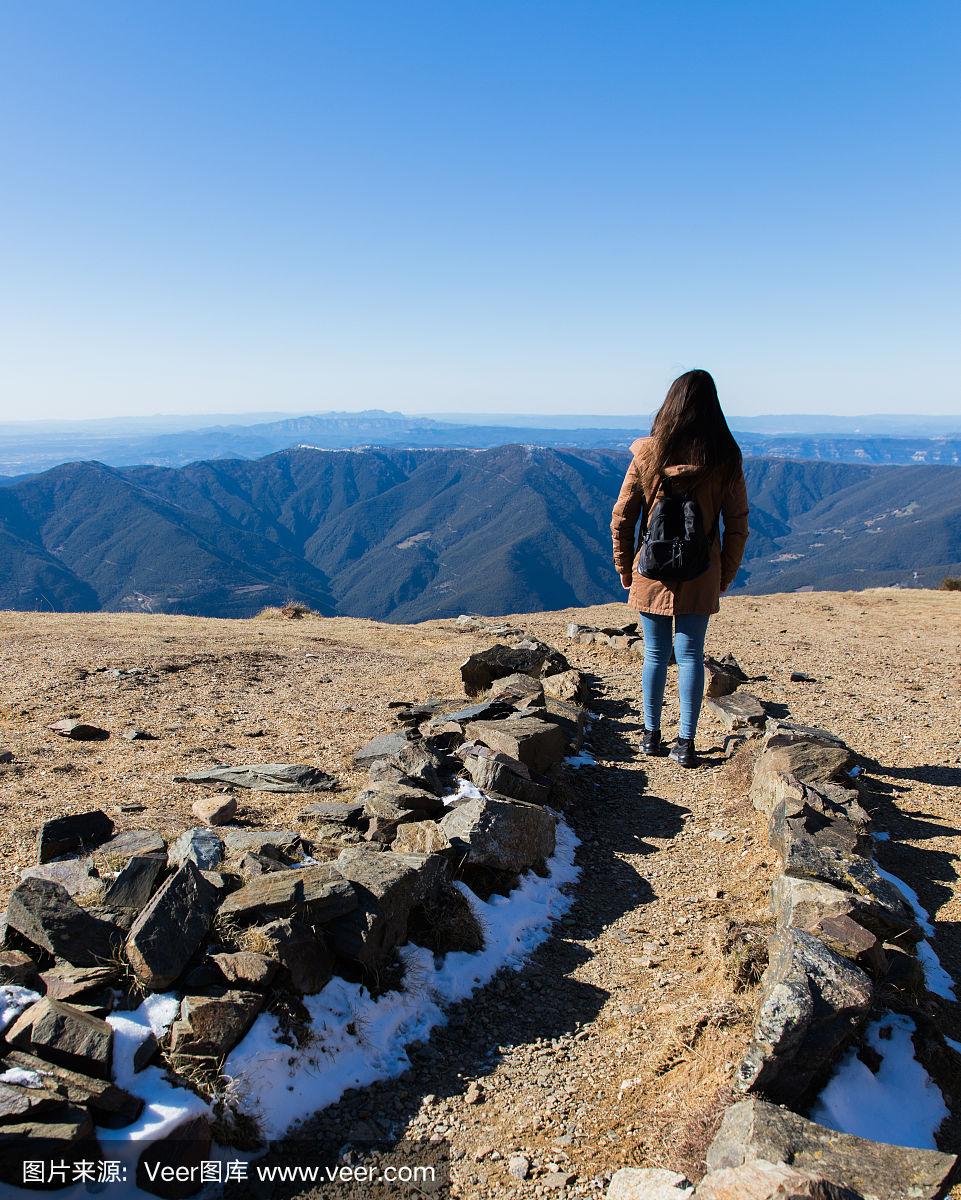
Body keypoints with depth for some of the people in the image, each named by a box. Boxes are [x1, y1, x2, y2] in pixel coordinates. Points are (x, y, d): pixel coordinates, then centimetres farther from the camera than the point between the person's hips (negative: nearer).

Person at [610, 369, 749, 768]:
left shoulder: (647, 454, -7)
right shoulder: (725, 459, -5)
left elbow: (621, 518, -3)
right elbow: (737, 525, -1)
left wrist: (625, 568, 9)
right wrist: (726, 576, 10)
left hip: (651, 574, 0)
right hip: (700, 579, 0)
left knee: (655, 654, 12)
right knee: (691, 656, 7)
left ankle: (652, 735, 22)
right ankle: (685, 743, 10)